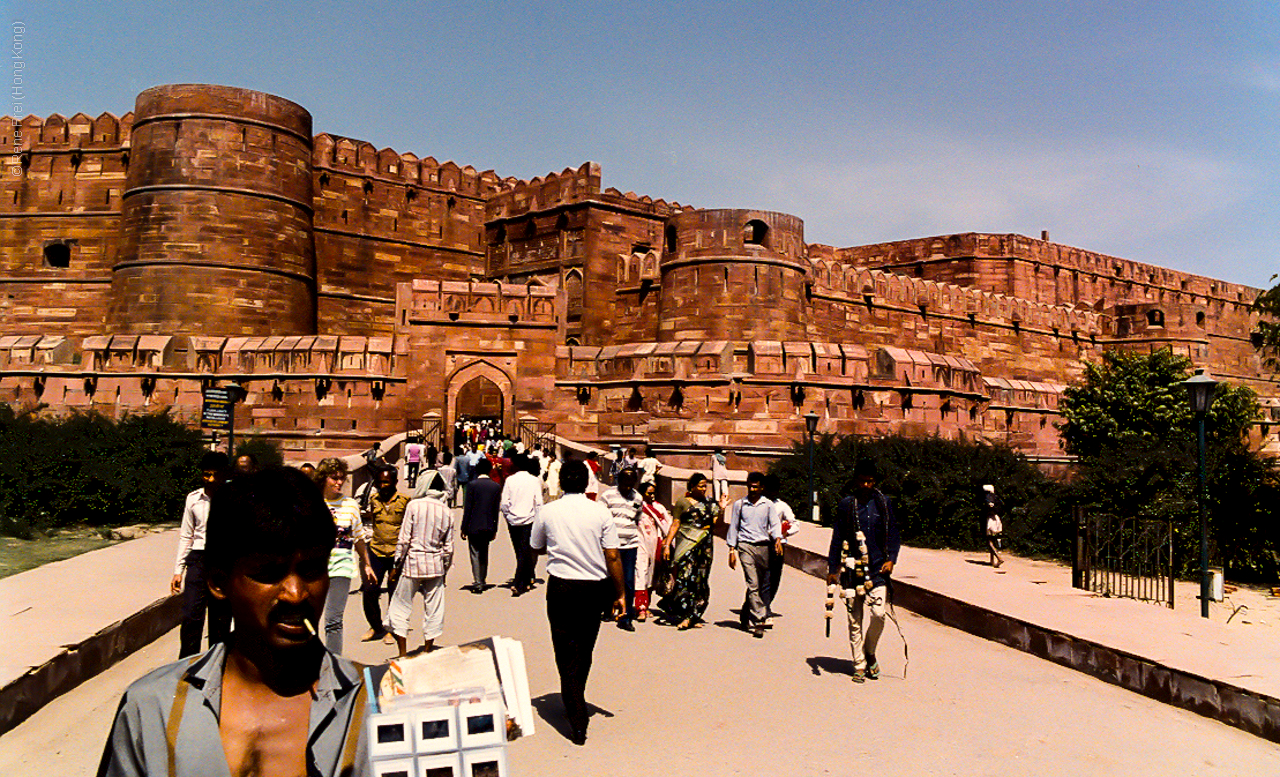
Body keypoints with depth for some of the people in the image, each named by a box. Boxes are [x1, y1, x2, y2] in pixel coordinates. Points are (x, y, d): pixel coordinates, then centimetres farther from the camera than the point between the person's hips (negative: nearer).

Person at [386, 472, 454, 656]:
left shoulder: (414, 505, -9)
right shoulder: (447, 512, 0)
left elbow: (404, 540, -9)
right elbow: (448, 547, 4)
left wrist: (397, 565, 0)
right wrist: (445, 569, 16)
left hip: (413, 561, -3)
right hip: (435, 565, 3)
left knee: (400, 607, 9)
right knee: (433, 609, 11)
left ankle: (403, 654, 8)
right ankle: (427, 652, 17)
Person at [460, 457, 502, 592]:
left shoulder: (472, 485, -9)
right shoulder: (496, 486, 2)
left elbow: (467, 508, -10)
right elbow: (496, 509, 6)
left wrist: (463, 528, -4)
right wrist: (495, 529, 13)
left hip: (474, 526, -4)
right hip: (489, 526, 4)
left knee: (475, 554, 0)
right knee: (484, 554, 15)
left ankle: (477, 582, -7)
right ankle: (483, 581, 22)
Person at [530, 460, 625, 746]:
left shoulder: (548, 512, -4)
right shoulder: (600, 512, -6)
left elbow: (536, 548, 11)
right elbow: (613, 556, -7)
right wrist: (619, 594, 1)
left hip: (561, 587, -1)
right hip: (596, 586, 1)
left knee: (567, 654, 4)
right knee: (585, 651, 19)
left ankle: (578, 724, -1)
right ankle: (576, 704, 36)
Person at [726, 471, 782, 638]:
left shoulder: (768, 505, 9)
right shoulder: (739, 504, 8)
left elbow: (775, 524, 2)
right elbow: (733, 527, 11)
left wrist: (778, 539, -18)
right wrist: (732, 550, 6)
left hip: (764, 546, 2)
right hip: (746, 546, -2)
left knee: (762, 585, 7)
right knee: (753, 585, -11)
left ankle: (745, 618, 25)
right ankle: (758, 622, -12)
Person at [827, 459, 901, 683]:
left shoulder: (884, 503, 7)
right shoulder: (846, 505, 4)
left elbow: (893, 533, 11)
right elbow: (837, 537, 6)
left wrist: (890, 559, -3)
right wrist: (832, 569, 3)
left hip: (878, 568, 0)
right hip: (852, 568, 0)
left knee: (878, 614, -10)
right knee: (854, 620, 3)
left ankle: (870, 652, 17)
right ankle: (859, 665, 15)